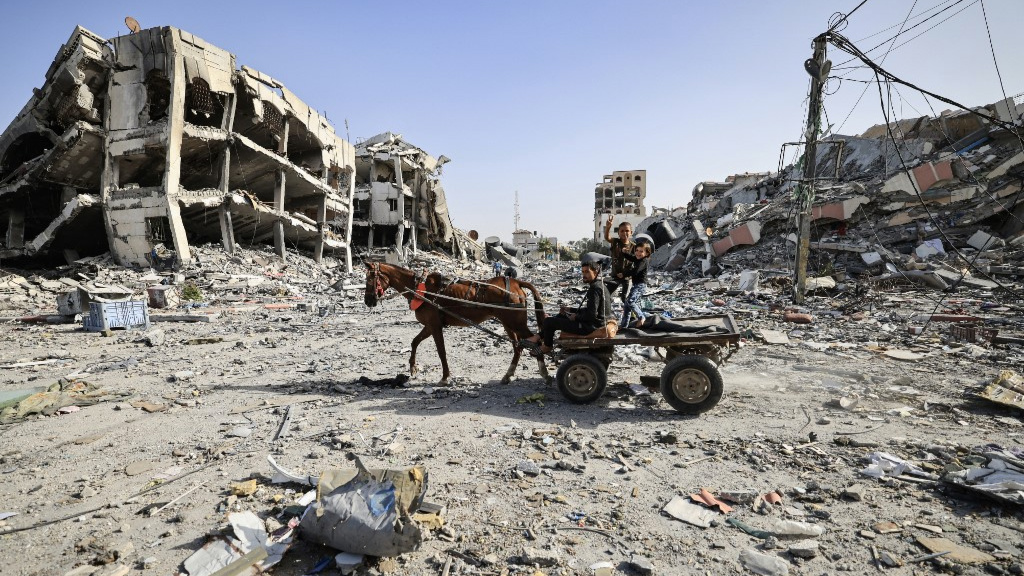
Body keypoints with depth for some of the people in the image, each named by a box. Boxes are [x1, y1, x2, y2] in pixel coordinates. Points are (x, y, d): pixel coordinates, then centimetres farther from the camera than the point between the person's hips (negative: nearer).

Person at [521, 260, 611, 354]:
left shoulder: (595, 288, -22)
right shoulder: (600, 285, 11)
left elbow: (591, 314, -27)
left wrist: (576, 317, -10)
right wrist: (570, 310, 16)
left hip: (591, 326, -11)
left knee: (549, 321, -2)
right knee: (560, 316, 25)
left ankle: (547, 347, 20)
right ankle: (538, 337, 25)